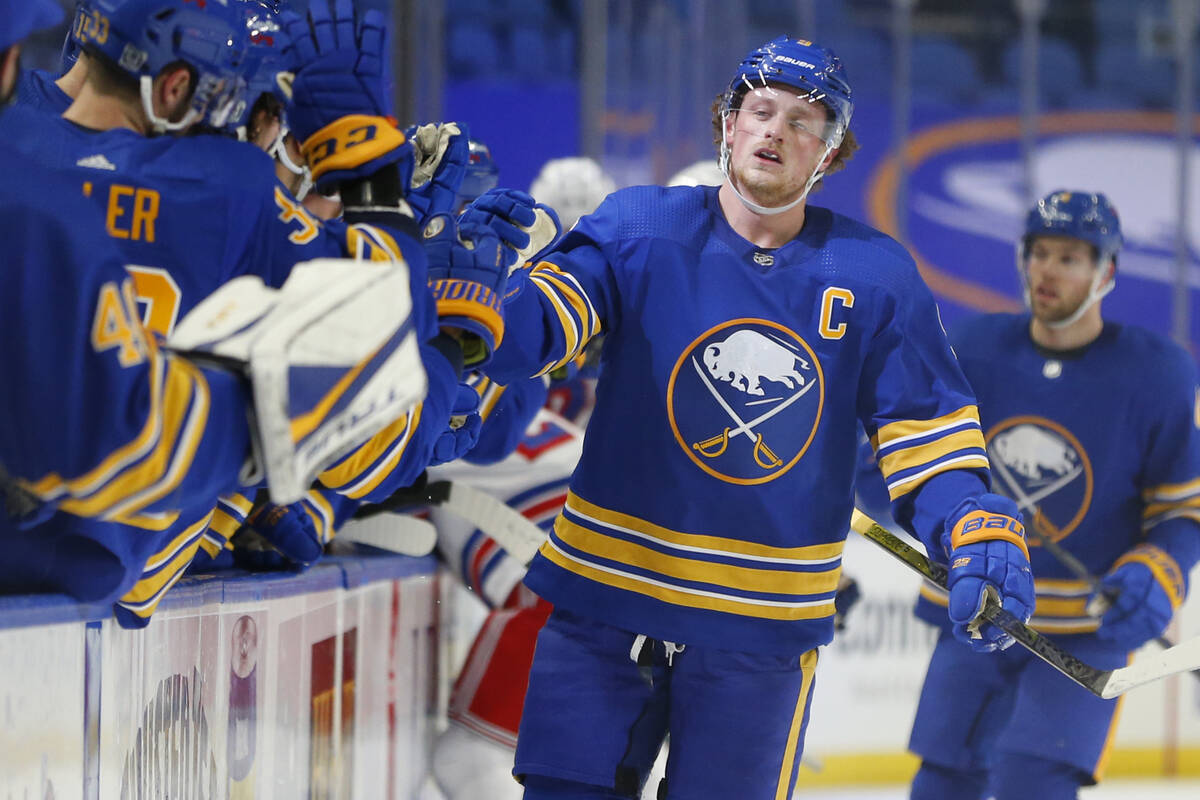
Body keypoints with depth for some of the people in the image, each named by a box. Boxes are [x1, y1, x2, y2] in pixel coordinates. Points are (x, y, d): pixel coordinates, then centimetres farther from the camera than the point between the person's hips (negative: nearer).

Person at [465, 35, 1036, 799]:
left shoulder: (875, 277, -1)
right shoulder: (640, 228, -3)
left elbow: (926, 426, 2)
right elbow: (540, 323, -15)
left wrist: (978, 533, -14)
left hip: (762, 629, 1)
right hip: (607, 595, -1)